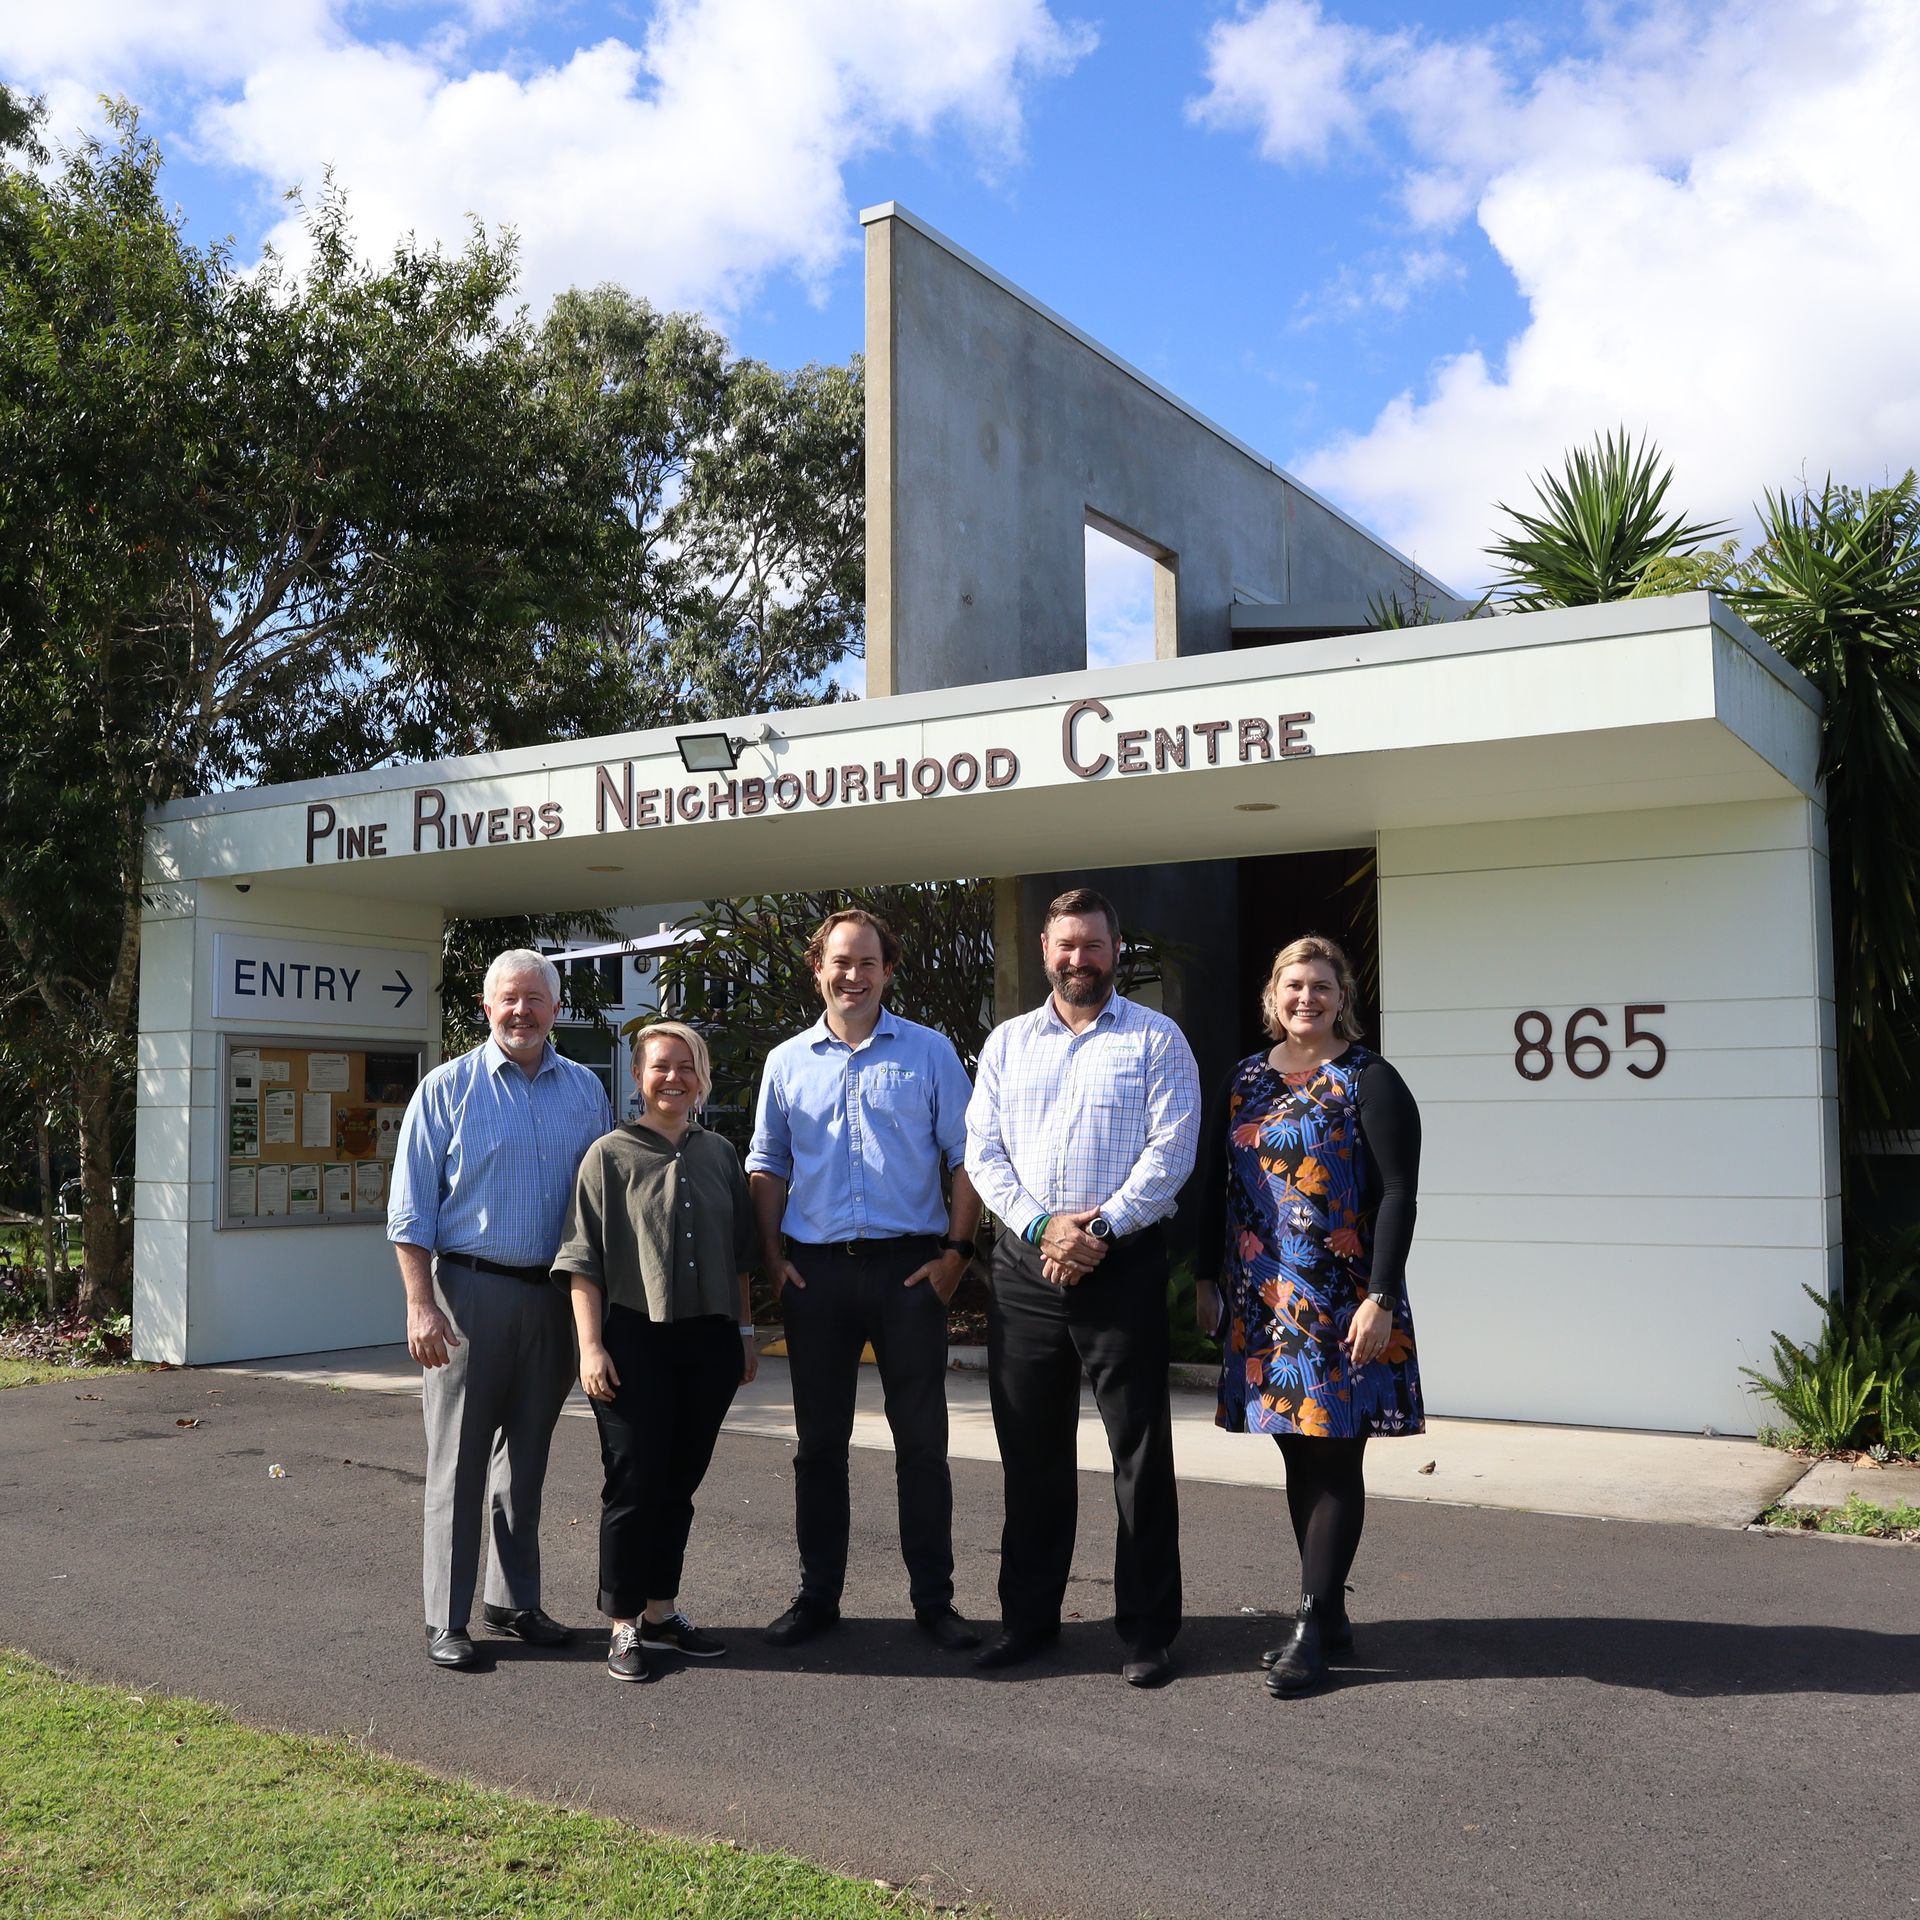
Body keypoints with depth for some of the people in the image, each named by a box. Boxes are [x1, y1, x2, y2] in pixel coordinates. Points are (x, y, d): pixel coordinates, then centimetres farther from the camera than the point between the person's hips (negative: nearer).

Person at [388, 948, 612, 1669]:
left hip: (554, 1295, 4)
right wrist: (421, 1305, -12)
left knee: (526, 1457, 14)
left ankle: (514, 1600, 25)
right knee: (458, 1460, 1)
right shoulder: (447, 1088, -2)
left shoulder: (585, 1091, 8)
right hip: (470, 1290, -4)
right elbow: (411, 1210, -4)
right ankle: (446, 1619, 9)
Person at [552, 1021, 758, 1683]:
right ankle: (623, 1625, 12)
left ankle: (660, 1612, 24)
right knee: (635, 1484, 0)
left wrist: (745, 1332, 14)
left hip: (708, 1342, 4)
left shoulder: (720, 1155, 10)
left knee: (680, 1484, 11)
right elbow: (583, 1261, -5)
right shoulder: (610, 1155, -2)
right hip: (635, 1339, -4)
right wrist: (590, 1347, -12)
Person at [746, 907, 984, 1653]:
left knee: (921, 1438, 3)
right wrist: (773, 1256, 3)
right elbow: (766, 1166, 14)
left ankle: (933, 1598, 14)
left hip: (909, 1267, -2)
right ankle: (817, 1594, 21)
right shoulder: (787, 1062, 10)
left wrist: (956, 1250, -6)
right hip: (816, 1269, 2)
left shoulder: (929, 1052, 3)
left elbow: (965, 1156, 2)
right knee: (819, 1439, 10)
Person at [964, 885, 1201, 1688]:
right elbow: (982, 1151, 5)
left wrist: (1102, 1230, -14)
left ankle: (1148, 1628, 11)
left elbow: (1171, 1151, -6)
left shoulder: (1157, 1038, 2)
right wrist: (1042, 1226, -9)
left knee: (1140, 1449, 1)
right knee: (1030, 1449, 10)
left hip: (1122, 1262, -3)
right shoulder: (1007, 1042, 13)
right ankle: (1028, 1614, 22)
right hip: (1026, 1263, 3)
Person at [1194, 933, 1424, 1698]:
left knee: (1332, 1462, 0)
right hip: (1263, 1303, 6)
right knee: (1299, 1456, 11)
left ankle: (1313, 1626, 7)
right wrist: (1206, 1279, 10)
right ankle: (1328, 1620, 21)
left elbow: (1397, 1196, -10)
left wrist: (1380, 1300, -16)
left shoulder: (1370, 1082, -5)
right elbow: (1217, 1187, 14)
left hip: (1340, 1307, -5)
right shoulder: (1246, 1080, 11)